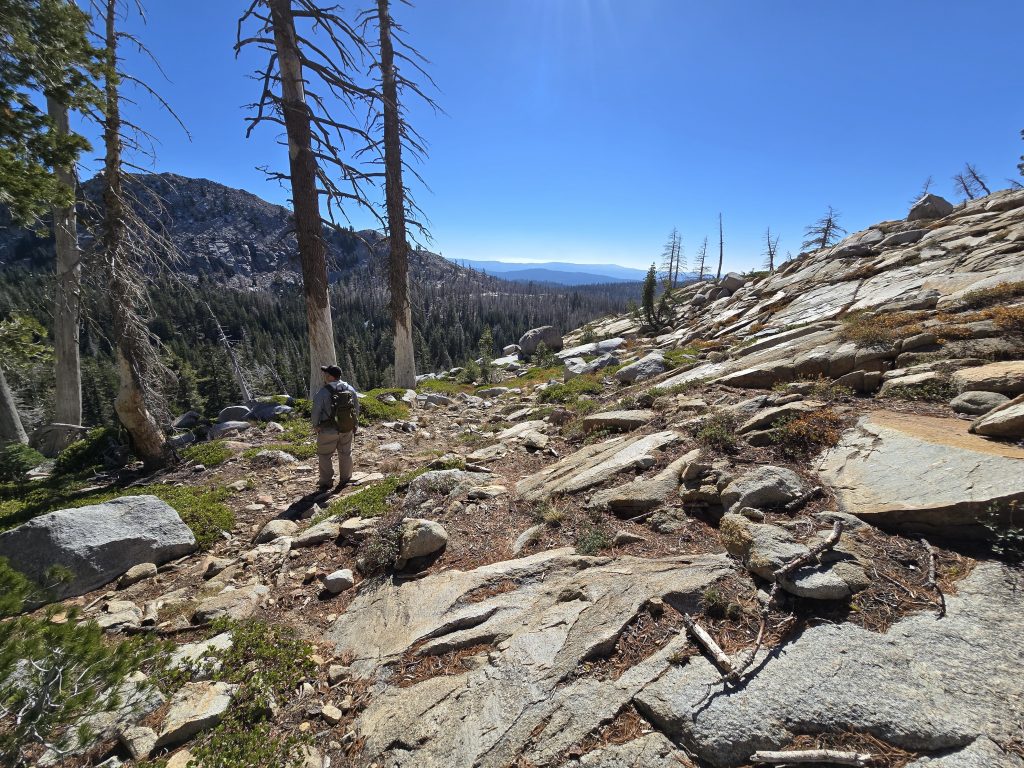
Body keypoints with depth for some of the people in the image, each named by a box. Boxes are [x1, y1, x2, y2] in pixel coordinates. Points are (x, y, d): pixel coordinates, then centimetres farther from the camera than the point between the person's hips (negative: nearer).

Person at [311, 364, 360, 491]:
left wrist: (315, 426, 5)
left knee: (325, 456, 11)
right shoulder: (350, 389, -3)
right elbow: (356, 408, 3)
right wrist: (354, 424, 14)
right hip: (348, 429, 4)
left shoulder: (322, 393, -18)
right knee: (345, 454, 17)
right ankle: (345, 479, 28)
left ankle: (326, 483, 17)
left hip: (328, 431, -4)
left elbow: (316, 412, -12)